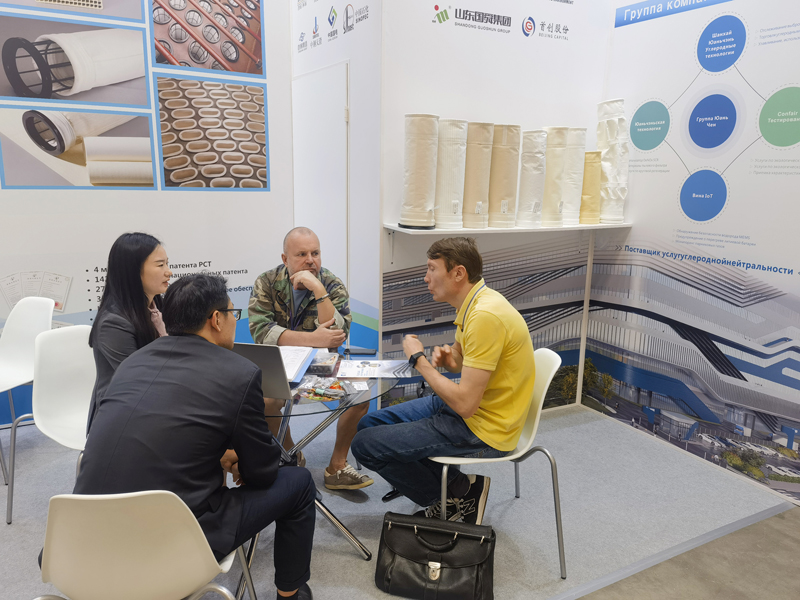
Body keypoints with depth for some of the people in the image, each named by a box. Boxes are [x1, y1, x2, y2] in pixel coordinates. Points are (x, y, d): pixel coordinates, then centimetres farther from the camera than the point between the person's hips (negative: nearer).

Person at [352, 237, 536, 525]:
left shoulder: (486, 316, -27)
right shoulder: (472, 304, 4)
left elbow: (465, 404, -29)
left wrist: (419, 358, -17)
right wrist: (446, 358, -5)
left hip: (483, 430, -10)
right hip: (463, 406, 10)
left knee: (366, 445, -10)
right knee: (369, 424, 13)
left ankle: (455, 498, 5)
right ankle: (457, 482, 9)